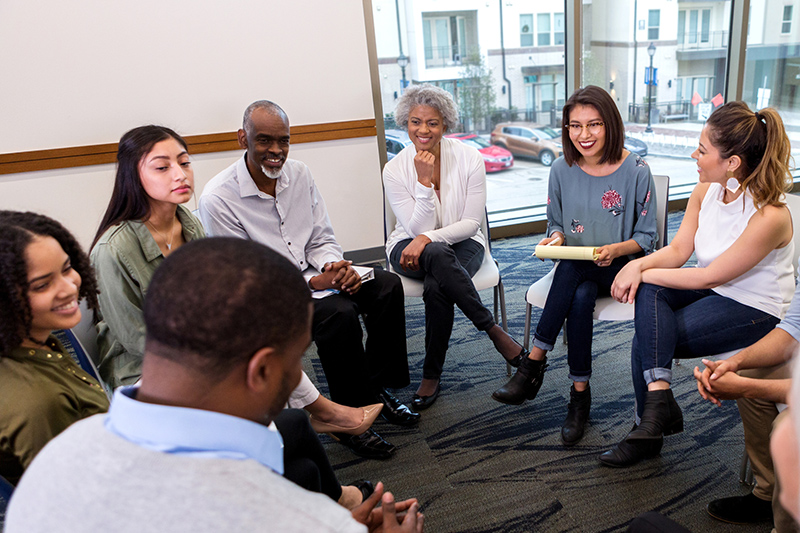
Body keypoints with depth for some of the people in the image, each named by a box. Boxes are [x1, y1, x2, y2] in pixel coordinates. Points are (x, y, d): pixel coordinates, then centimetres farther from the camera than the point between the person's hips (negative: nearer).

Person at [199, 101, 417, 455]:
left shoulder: (300, 175, 2)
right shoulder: (217, 198, -17)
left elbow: (322, 241, 8)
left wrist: (336, 267, -16)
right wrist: (312, 283, -26)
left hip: (313, 277, 7)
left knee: (387, 286, -11)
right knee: (338, 313, -31)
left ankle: (376, 387, 3)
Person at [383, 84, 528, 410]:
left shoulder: (469, 159, -8)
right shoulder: (394, 170, -8)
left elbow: (472, 222, -8)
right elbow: (417, 228, -12)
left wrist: (429, 237, -22)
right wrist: (424, 181, -23)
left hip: (462, 243, 0)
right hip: (411, 247, 0)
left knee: (437, 287, -35)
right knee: (438, 255, -38)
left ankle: (432, 376, -16)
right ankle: (494, 331, -26)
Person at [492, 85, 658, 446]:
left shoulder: (636, 171, -8)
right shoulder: (562, 170, 1)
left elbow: (647, 237, -3)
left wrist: (615, 249, -24)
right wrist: (555, 237, -14)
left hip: (620, 267, -2)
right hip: (577, 271, 3)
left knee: (572, 268, -34)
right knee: (580, 299, -33)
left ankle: (535, 362, -23)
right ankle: (580, 393, -21)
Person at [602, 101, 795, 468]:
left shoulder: (769, 217, -28)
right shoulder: (706, 190, -5)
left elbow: (709, 276, -23)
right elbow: (678, 249, -3)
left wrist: (644, 274, -18)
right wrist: (639, 266, -23)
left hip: (756, 311, -7)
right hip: (713, 292, 7)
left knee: (646, 343, -20)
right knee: (648, 291, -25)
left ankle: (650, 429, -3)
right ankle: (658, 395, -28)